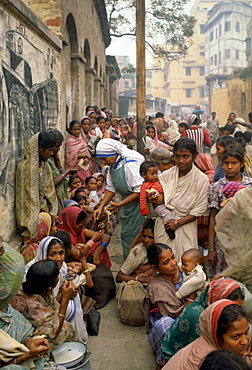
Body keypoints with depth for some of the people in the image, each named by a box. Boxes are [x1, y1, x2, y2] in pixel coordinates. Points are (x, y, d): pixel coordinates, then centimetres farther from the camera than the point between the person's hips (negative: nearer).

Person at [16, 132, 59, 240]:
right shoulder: (25, 167, -14)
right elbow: (29, 196, -12)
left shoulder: (45, 165, 10)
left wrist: (51, 213, -1)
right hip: (32, 215, -6)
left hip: (43, 211, 7)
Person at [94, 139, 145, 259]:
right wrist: (101, 207, 0)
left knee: (135, 240, -4)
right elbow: (111, 189, 11)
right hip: (127, 208, 9)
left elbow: (140, 191, -23)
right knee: (125, 237, 15)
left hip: (138, 205, -9)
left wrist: (120, 204, -21)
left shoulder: (130, 165, -22)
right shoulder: (112, 166, 5)